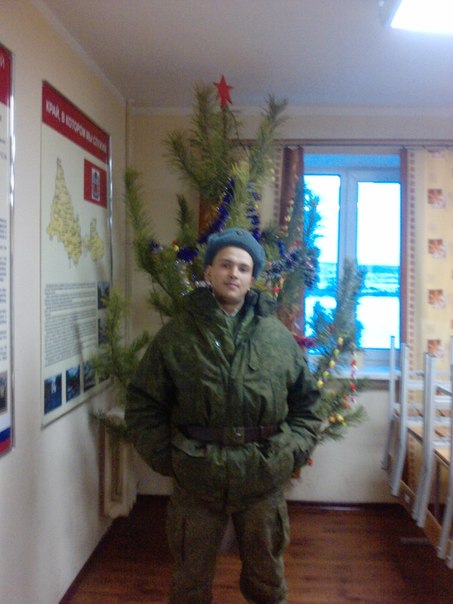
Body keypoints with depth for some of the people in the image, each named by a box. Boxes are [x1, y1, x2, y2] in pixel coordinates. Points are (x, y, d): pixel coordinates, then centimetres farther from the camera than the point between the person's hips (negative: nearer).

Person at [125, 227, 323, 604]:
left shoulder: (278, 336, 1)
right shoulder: (176, 335, -4)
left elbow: (307, 402, 10)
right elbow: (143, 404, 0)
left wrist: (292, 452, 1)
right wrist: (166, 456, -7)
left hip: (264, 479, 2)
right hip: (195, 479, -1)